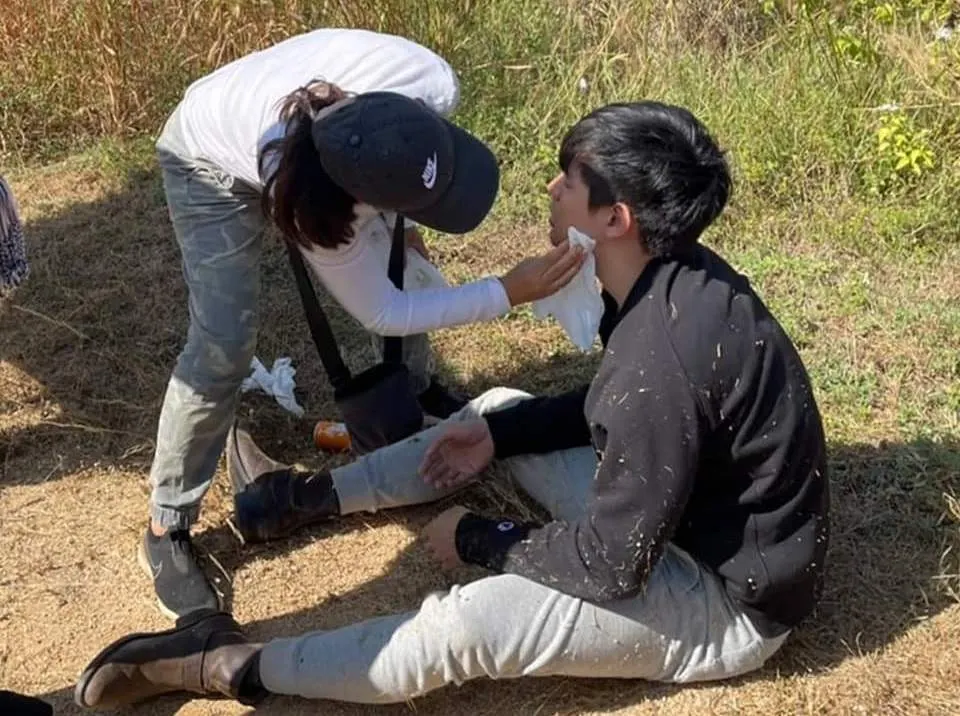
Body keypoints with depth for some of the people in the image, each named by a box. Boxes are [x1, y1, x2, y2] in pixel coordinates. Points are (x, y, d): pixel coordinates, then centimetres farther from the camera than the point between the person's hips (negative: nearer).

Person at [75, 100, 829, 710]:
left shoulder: (664, 361, -34)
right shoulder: (675, 276, -5)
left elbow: (612, 564, -27)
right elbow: (611, 411, 12)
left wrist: (480, 540, -12)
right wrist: (500, 433, 4)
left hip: (728, 598, -9)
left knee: (463, 624, -23)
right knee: (500, 409, 14)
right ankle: (312, 494, 25)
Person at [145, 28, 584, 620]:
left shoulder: (429, 84, -36)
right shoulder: (314, 206, -44)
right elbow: (383, 313, -29)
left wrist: (399, 227, -1)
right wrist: (508, 293, -32)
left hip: (325, 145, 6)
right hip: (215, 164, -6)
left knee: (406, 272, 8)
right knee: (224, 346, -15)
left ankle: (417, 388, 41)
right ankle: (167, 531, 3)